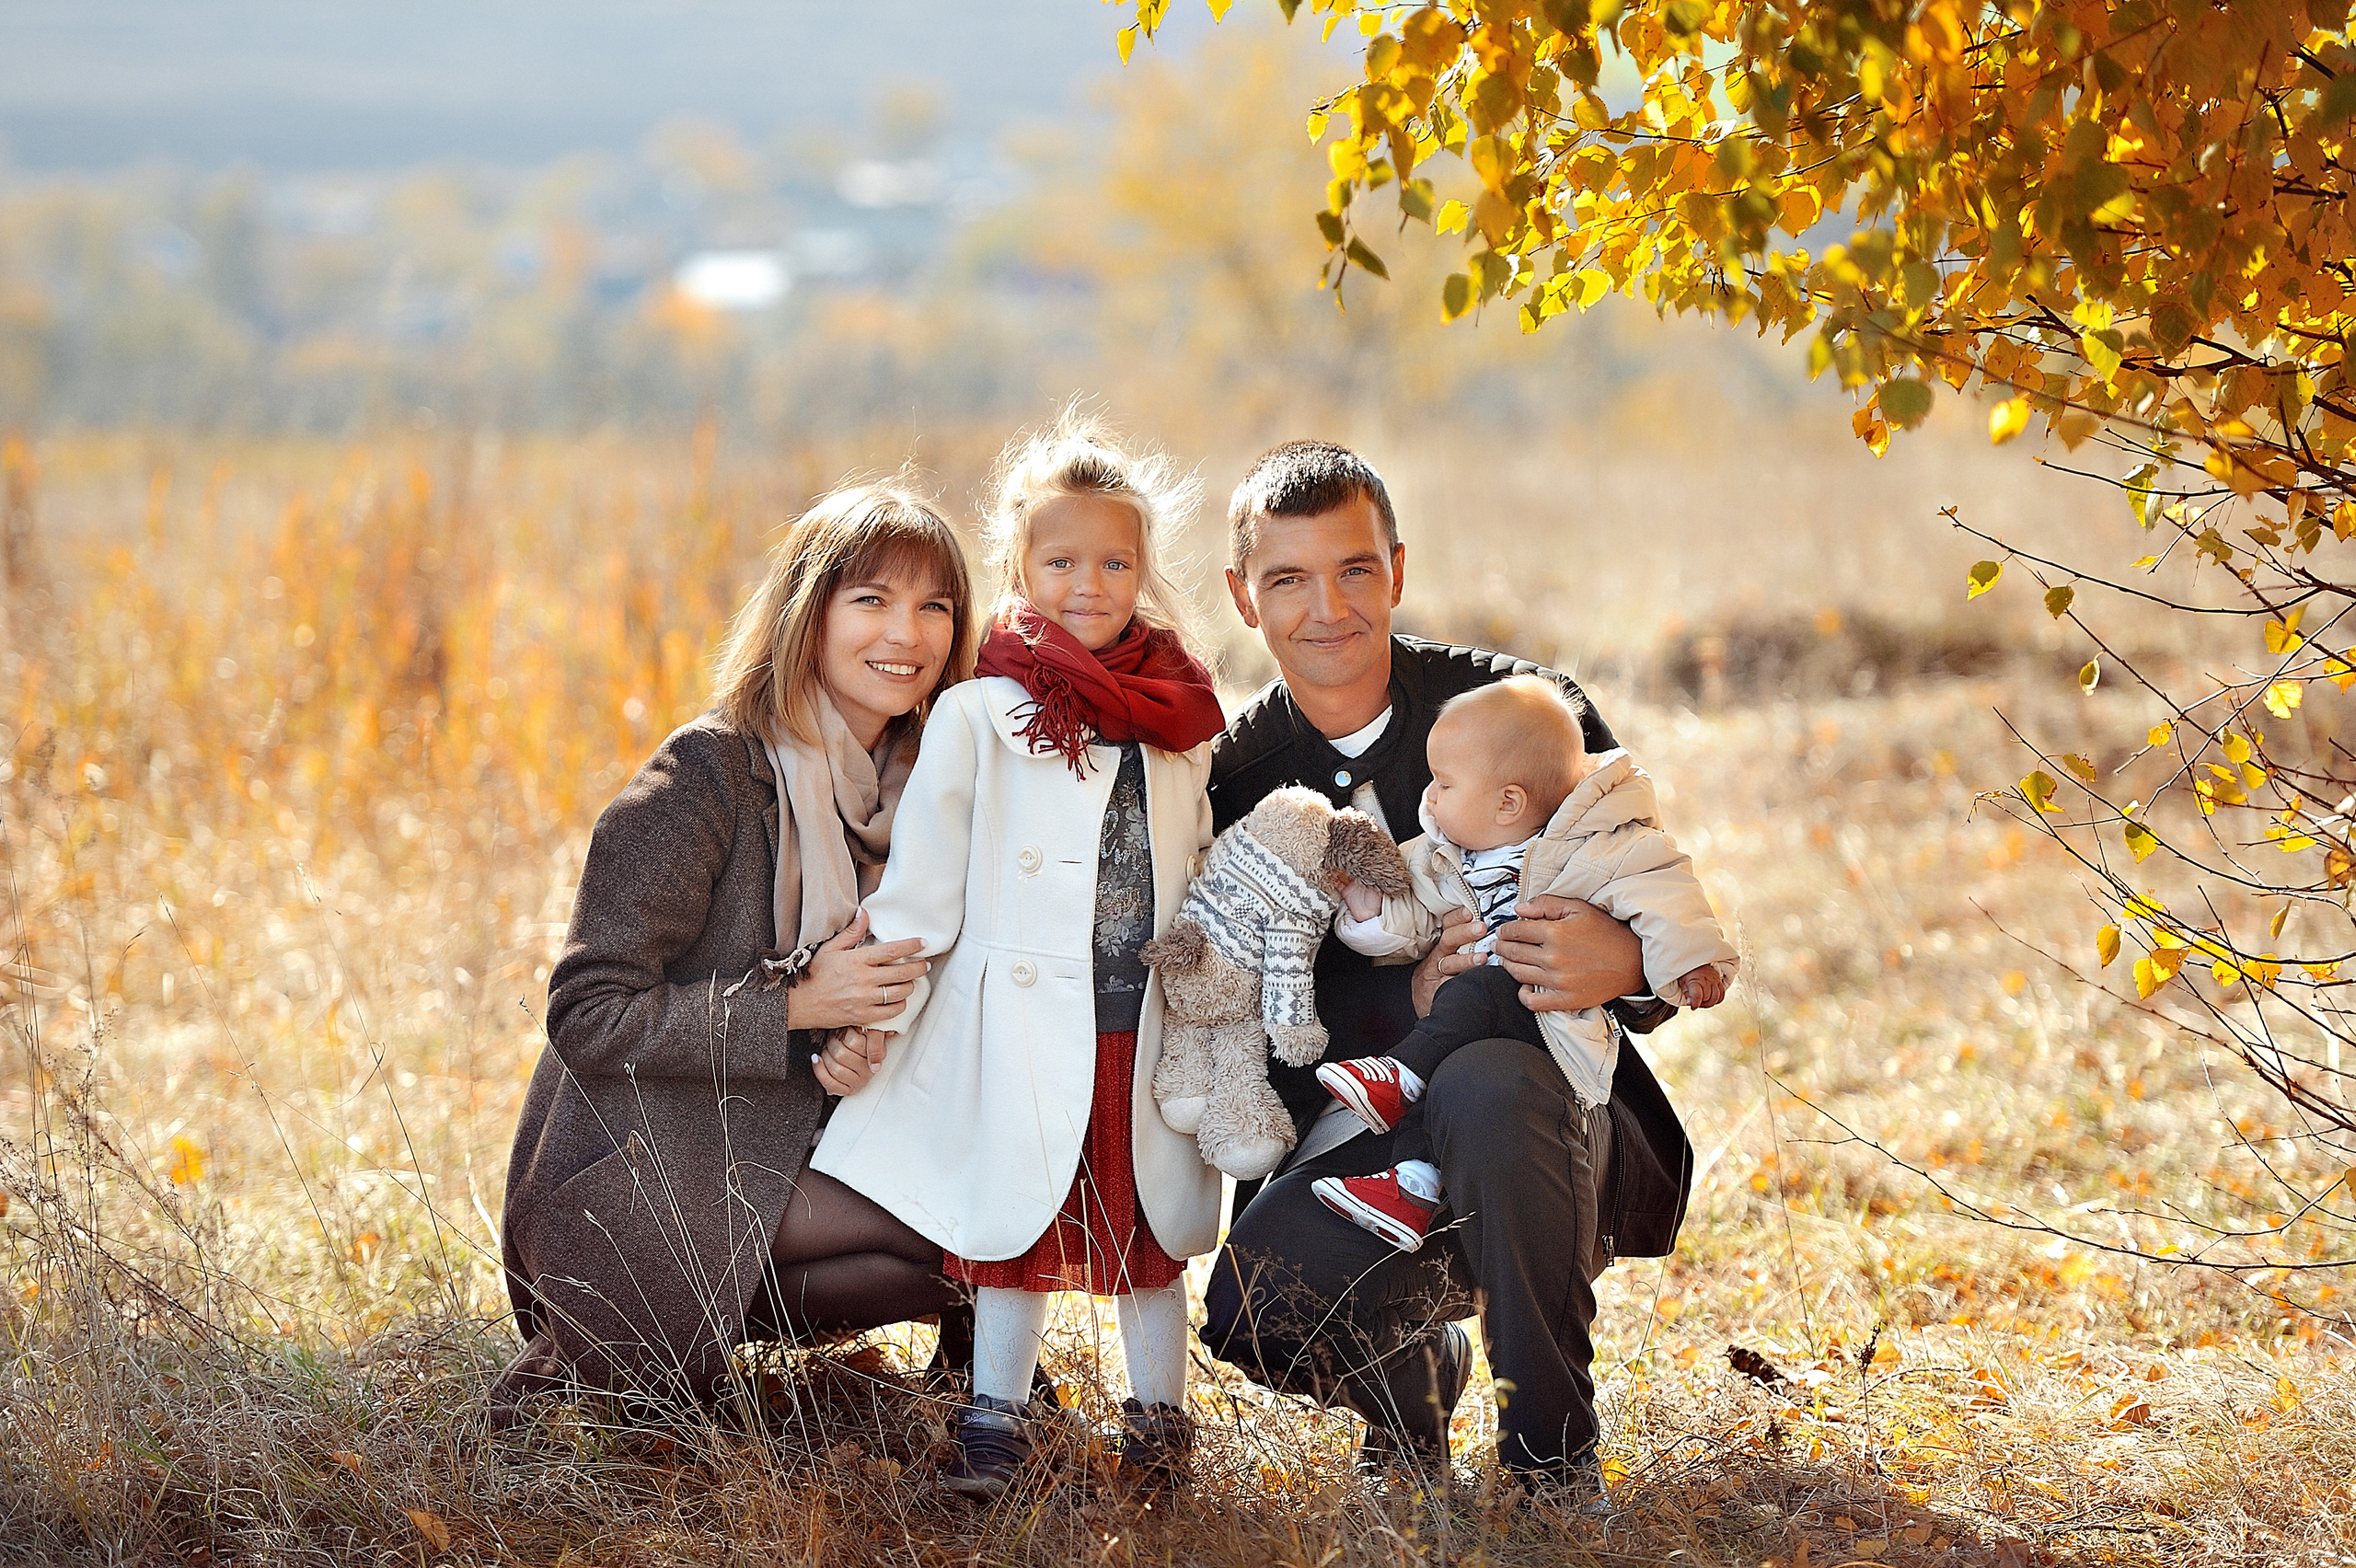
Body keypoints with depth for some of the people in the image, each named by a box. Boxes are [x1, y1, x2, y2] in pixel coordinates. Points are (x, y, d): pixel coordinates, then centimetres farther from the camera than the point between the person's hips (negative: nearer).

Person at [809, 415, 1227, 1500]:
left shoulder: (1180, 718, 9)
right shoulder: (978, 716, -2)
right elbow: (923, 878, -2)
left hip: (1147, 1023, 3)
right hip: (1021, 1023, -3)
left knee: (1147, 1222, 10)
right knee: (1015, 1219, 3)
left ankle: (1157, 1417, 22)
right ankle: (994, 1420, 15)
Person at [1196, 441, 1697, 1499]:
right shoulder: (1233, 777, 2)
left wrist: (1619, 962, -29)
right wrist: (1410, 998, -24)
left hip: (1549, 1107, -2)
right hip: (1360, 1142, 2)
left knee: (1484, 1083, -38)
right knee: (1257, 1311, -29)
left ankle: (1552, 1460, -21)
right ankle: (1413, 1374, 10)